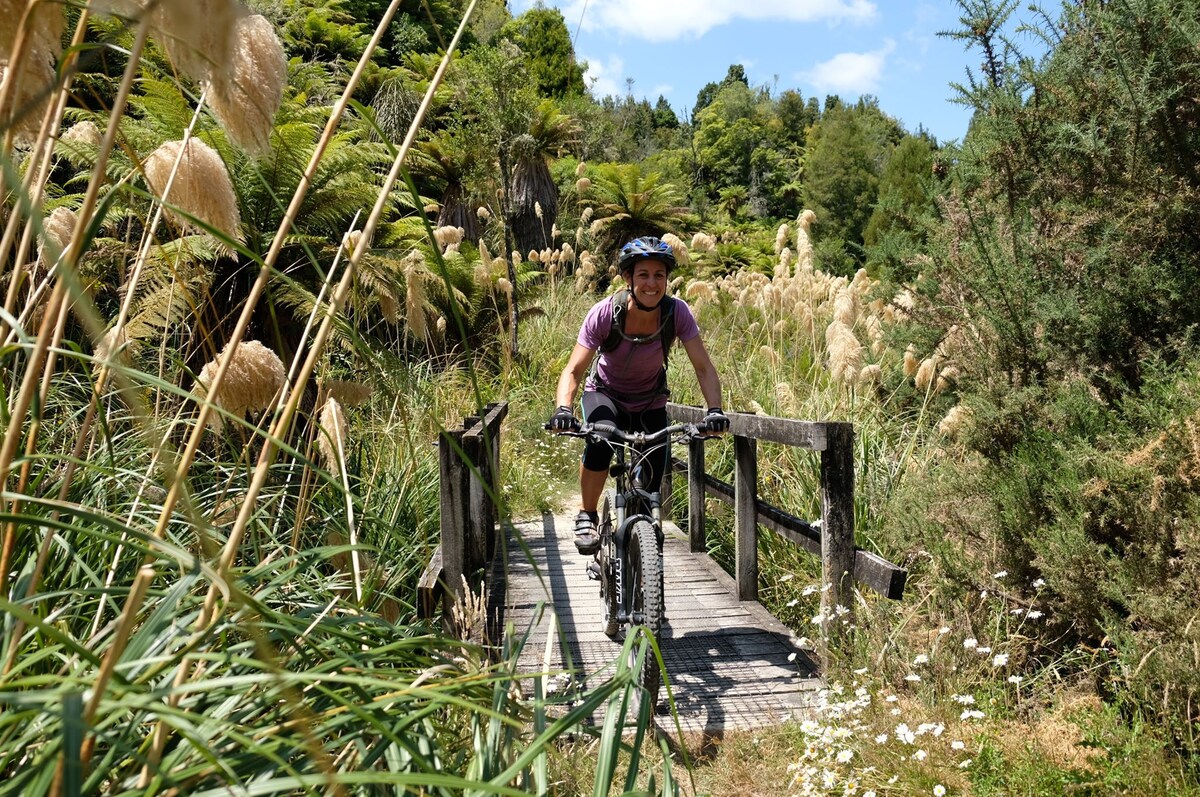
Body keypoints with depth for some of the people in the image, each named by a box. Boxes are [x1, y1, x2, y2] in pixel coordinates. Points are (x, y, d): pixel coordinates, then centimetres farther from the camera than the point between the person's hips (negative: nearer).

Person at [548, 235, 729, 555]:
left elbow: (704, 367, -23)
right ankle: (586, 517, -13)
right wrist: (563, 409, -46)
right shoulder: (605, 313, -26)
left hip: (650, 404, 2)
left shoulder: (677, 312, -22)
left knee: (651, 484, -5)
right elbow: (573, 370, -27)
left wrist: (715, 410, -40)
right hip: (605, 394, -2)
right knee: (600, 439, -35)